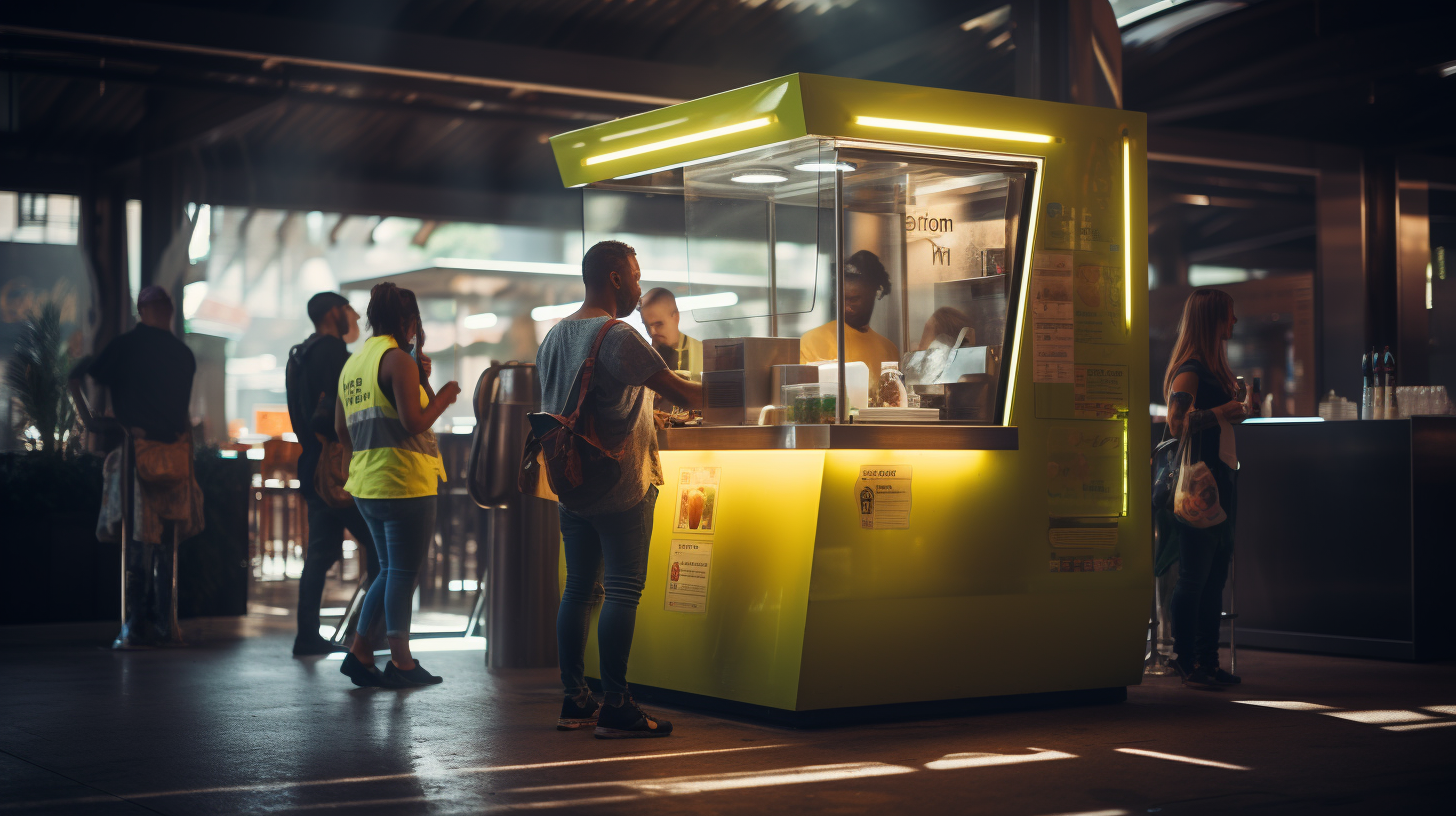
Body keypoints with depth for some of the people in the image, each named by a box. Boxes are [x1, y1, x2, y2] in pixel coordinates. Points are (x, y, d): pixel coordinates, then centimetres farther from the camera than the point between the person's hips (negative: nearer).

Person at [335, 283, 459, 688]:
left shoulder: (352, 363, 15)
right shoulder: (398, 359, -12)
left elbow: (342, 429, 21)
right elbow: (415, 421, -21)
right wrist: (443, 396, -4)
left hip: (365, 483, 9)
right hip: (403, 482, -9)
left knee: (391, 570, 18)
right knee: (403, 573, -1)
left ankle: (359, 653, 15)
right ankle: (401, 662, 4)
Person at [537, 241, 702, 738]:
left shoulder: (554, 336, 13)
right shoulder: (617, 337, -14)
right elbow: (679, 393, -18)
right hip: (620, 483, -8)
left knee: (578, 587, 12)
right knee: (623, 590, -5)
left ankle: (574, 701, 15)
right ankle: (615, 707, -5)